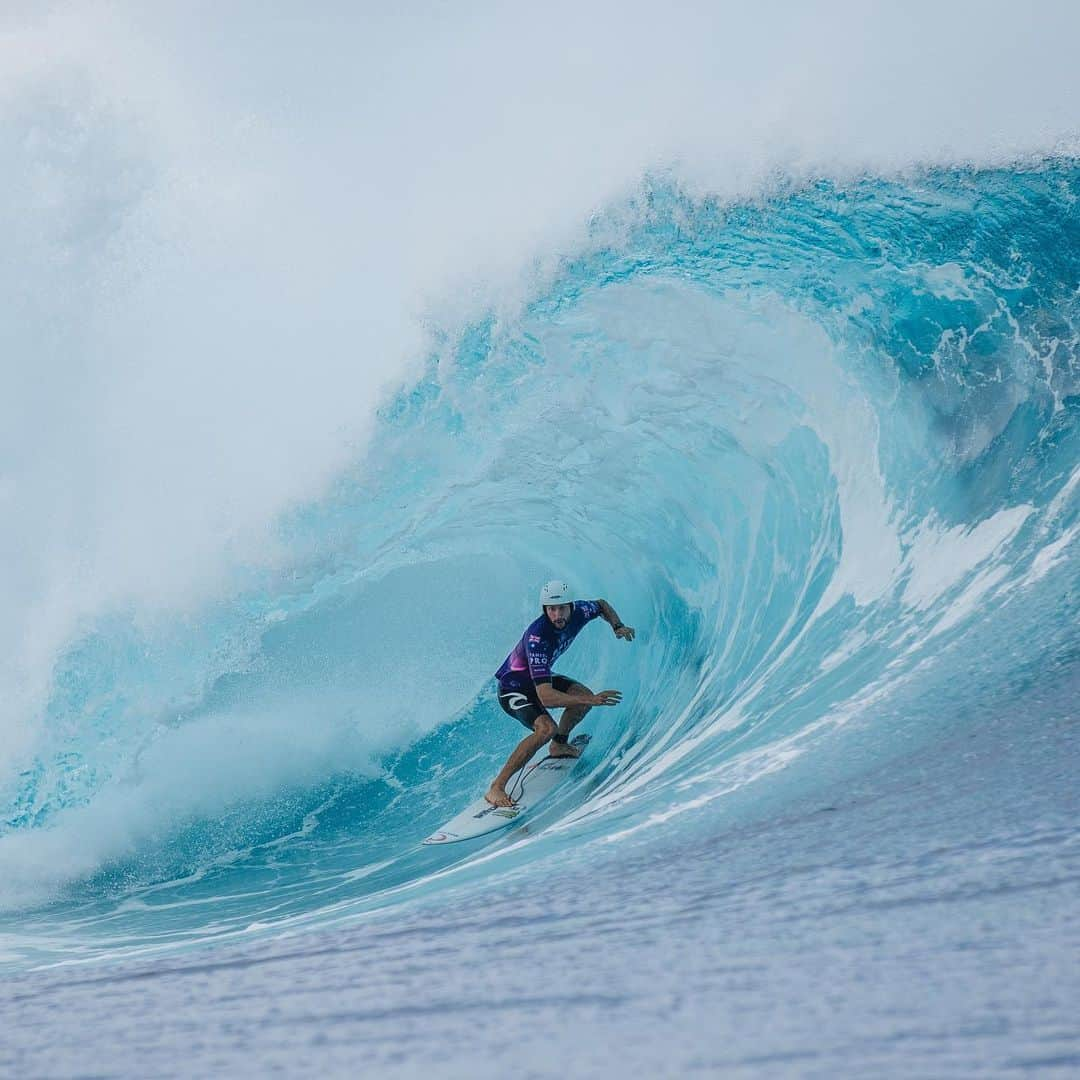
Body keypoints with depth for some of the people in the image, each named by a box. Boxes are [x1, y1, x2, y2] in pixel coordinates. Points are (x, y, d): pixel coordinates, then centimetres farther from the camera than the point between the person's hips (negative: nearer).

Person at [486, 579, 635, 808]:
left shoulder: (578, 612, -18)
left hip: (540, 677, 8)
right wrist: (591, 700, -45)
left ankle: (559, 746, 21)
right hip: (513, 689, -8)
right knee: (547, 729, -29)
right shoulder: (538, 637, -39)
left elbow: (602, 605, 9)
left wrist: (618, 626, -11)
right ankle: (496, 788, -25)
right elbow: (545, 697, -43)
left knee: (583, 694, -7)